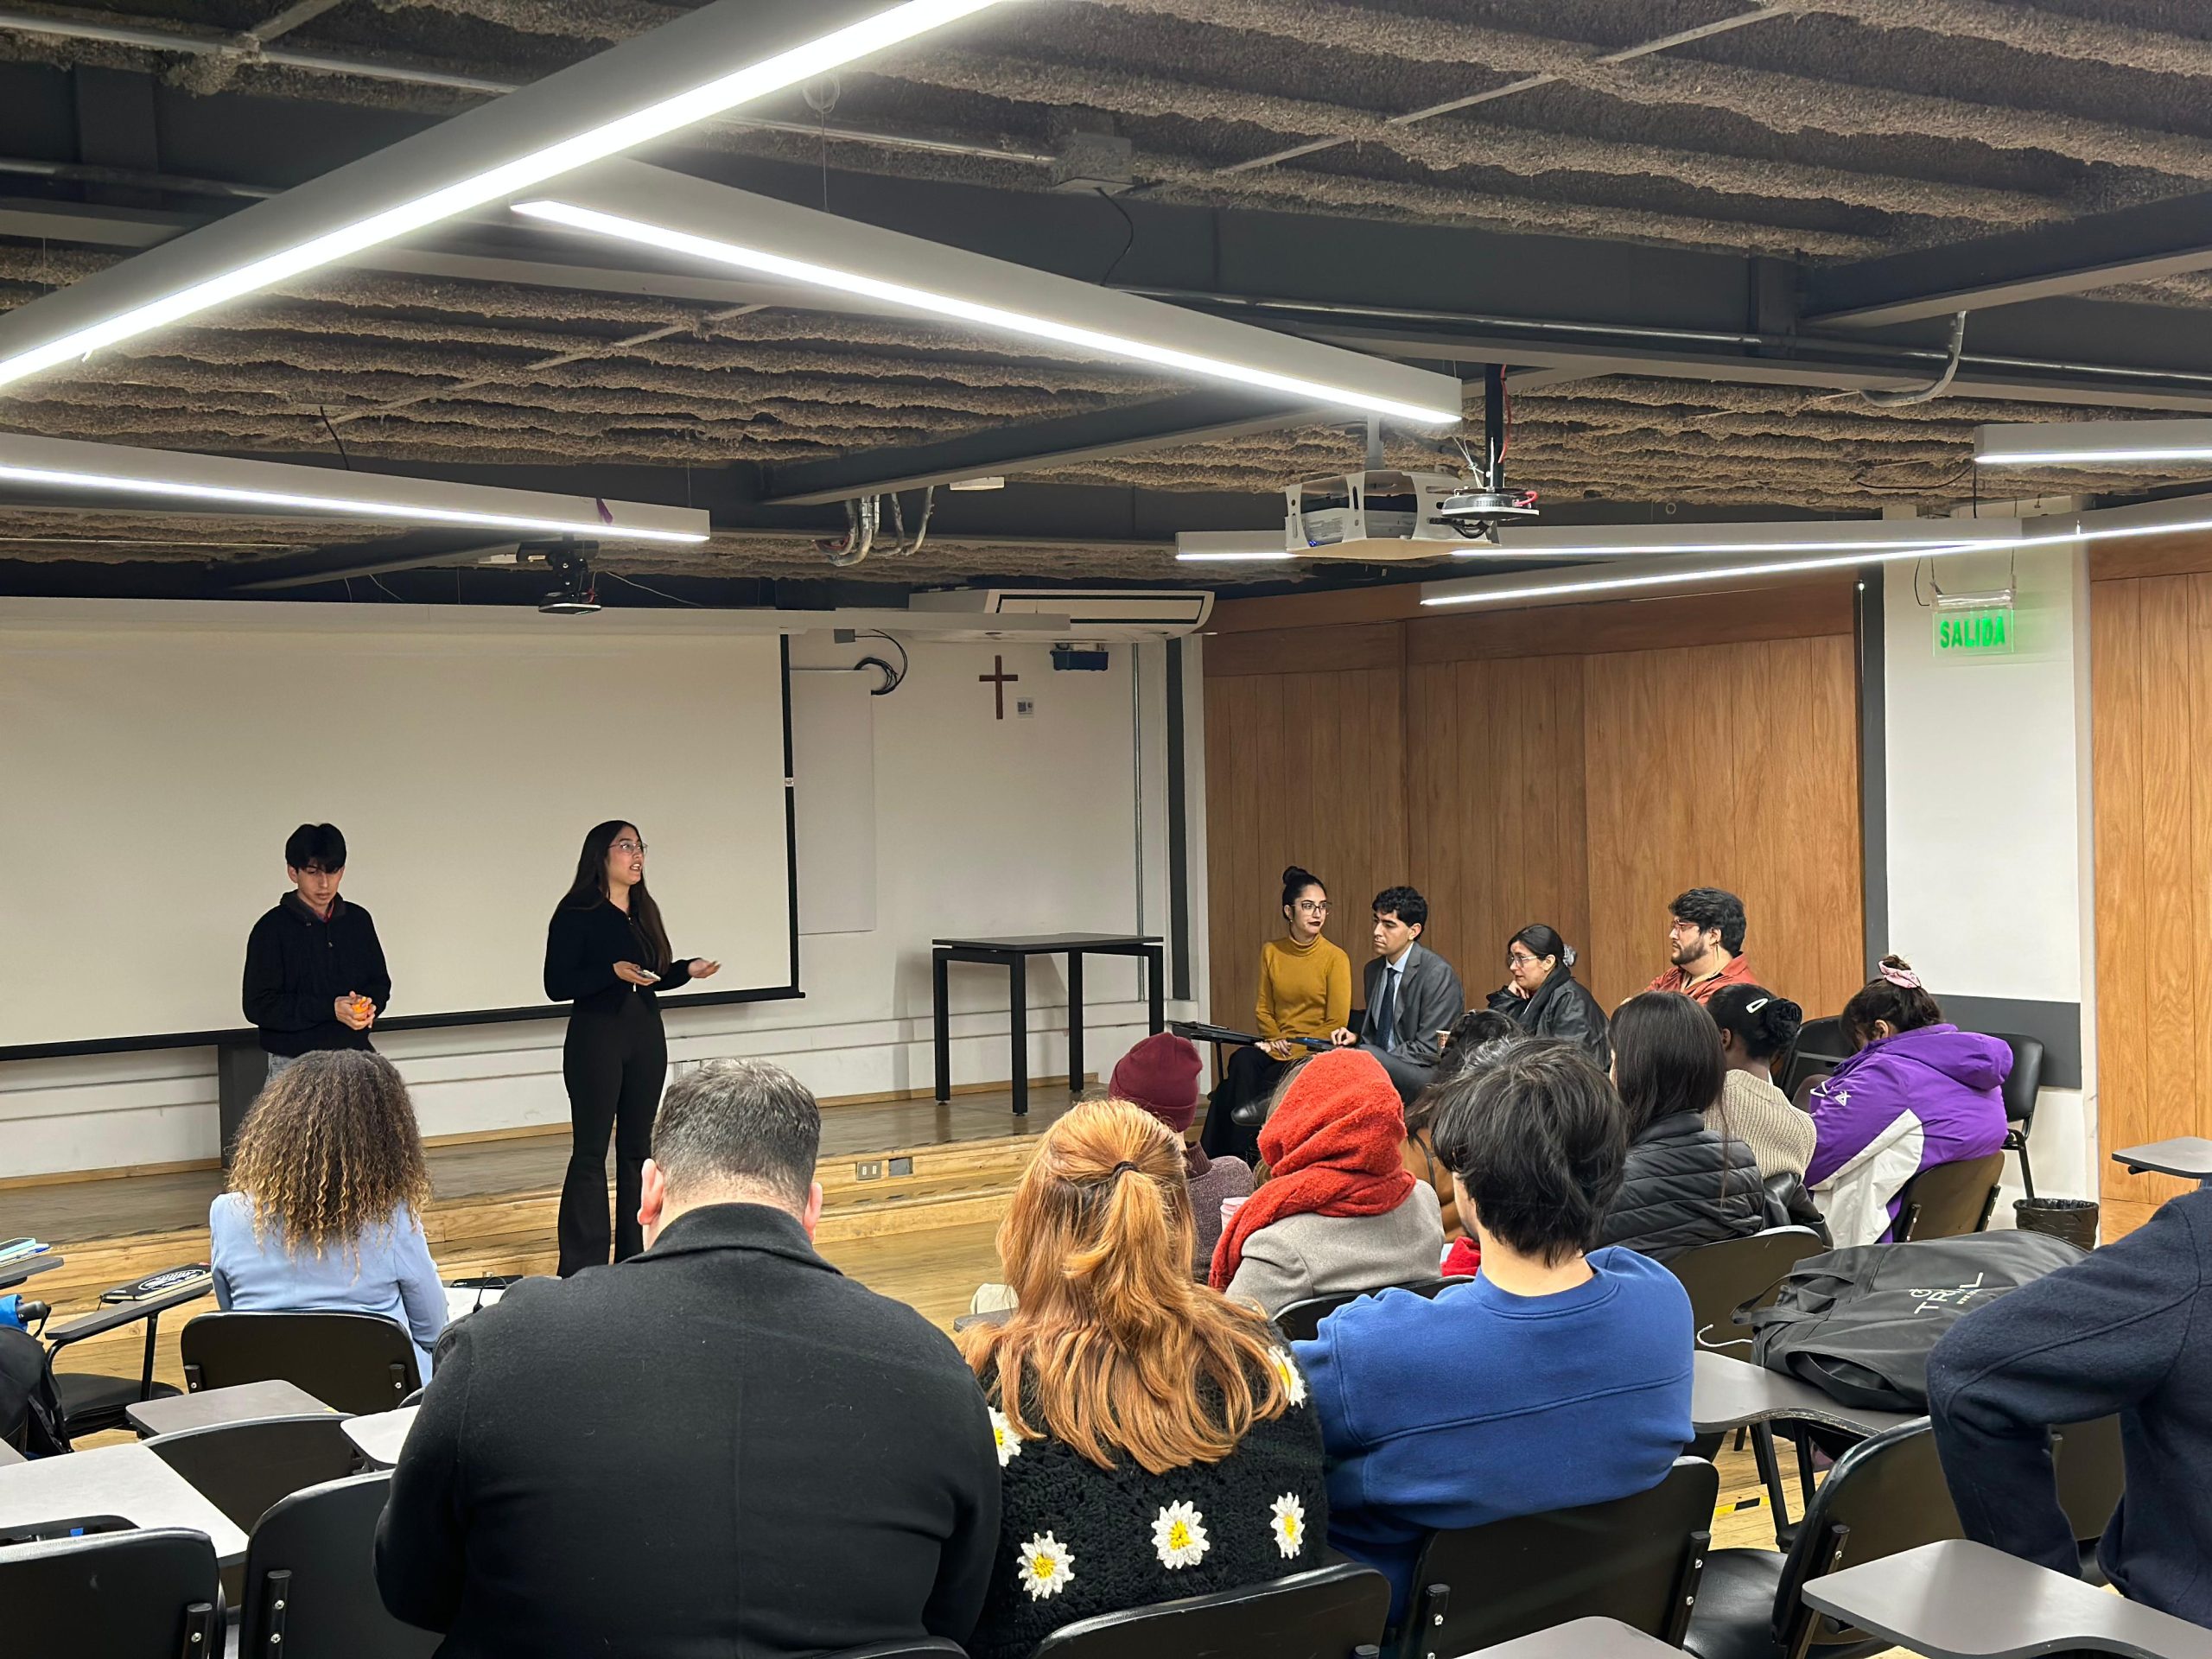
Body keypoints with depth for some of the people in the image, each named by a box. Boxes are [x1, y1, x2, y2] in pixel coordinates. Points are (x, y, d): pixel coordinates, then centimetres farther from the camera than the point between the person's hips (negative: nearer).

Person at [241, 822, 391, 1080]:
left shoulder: (358, 920, 9)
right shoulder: (272, 928, -5)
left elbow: (380, 981, 18)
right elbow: (258, 1005, -9)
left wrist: (369, 1004, -7)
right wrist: (330, 1009, -17)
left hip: (354, 1057, 4)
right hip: (295, 1065, -4)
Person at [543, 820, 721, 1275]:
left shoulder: (644, 911, 11)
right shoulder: (577, 913, -9)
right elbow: (557, 985, -14)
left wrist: (688, 969, 0)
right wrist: (613, 972, -24)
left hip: (647, 1036, 7)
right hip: (596, 1037, -6)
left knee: (637, 1148, 10)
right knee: (590, 1152, -4)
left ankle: (635, 1258, 16)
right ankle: (581, 1268, -1)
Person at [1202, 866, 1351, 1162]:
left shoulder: (1336, 958, -4)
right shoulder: (1271, 952, 10)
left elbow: (1336, 1023, -6)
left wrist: (1292, 1048, -14)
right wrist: (1276, 1041, -5)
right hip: (1276, 1048, 4)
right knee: (1242, 1061, -29)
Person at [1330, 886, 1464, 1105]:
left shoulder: (1438, 973, -12)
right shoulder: (1374, 969, 13)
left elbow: (1429, 1048, -14)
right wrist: (1356, 1036, 3)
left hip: (1426, 1076, -7)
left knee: (1367, 1055, -32)